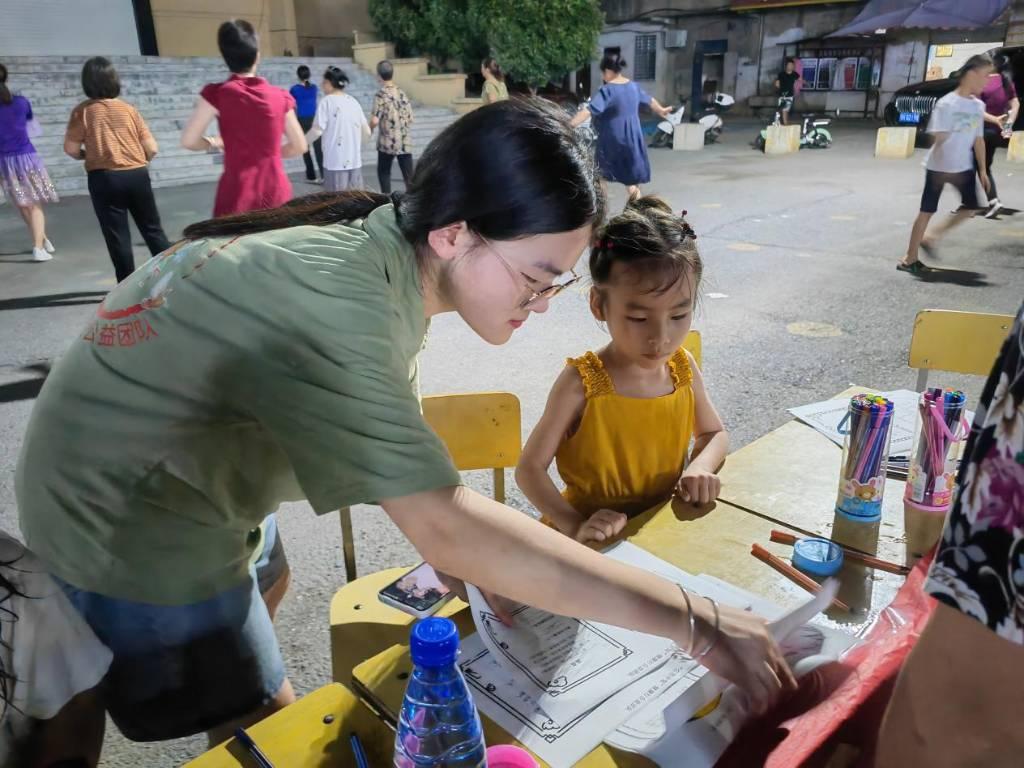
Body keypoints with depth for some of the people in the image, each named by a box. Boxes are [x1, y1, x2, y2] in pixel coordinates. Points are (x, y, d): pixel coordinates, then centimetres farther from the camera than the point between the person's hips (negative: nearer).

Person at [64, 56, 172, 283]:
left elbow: (71, 148, -4)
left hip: (104, 179, -2)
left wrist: (87, 155, 16)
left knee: (117, 235, 5)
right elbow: (152, 149, 1)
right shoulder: (128, 109, 4)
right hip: (137, 175, 2)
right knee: (152, 229, 13)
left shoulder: (82, 111, -1)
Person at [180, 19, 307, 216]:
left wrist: (215, 143, 16)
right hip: (276, 192, 3)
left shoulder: (217, 93, -3)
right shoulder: (280, 96, 4)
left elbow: (189, 140, -3)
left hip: (238, 194, -3)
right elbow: (299, 146, 11)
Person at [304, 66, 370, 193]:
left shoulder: (327, 101, -5)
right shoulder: (353, 101, 11)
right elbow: (366, 132, 12)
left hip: (335, 161, -5)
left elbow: (317, 130, -11)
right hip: (355, 160, 5)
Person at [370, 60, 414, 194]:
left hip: (387, 142, -4)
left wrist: (369, 129, 4)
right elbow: (410, 118, 10)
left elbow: (375, 121, -15)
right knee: (409, 174, 5)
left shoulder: (380, 95, -10)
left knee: (383, 172, 12)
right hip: (405, 142, 4)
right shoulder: (402, 93, 6)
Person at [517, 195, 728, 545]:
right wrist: (575, 525, -28)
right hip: (598, 542, -4)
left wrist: (700, 467, -9)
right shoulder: (582, 383, -17)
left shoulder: (683, 366, -3)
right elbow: (530, 468, -14)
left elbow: (715, 433, 12)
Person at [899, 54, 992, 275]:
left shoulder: (978, 106, 6)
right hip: (938, 167, -7)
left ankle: (932, 237, 19)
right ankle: (910, 259, 5)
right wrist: (943, 169, -26)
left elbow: (978, 140, 12)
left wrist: (982, 169, 10)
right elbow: (939, 139, -19)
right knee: (927, 211, -2)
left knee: (971, 207, 6)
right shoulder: (947, 104, -14)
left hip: (964, 167, 7)